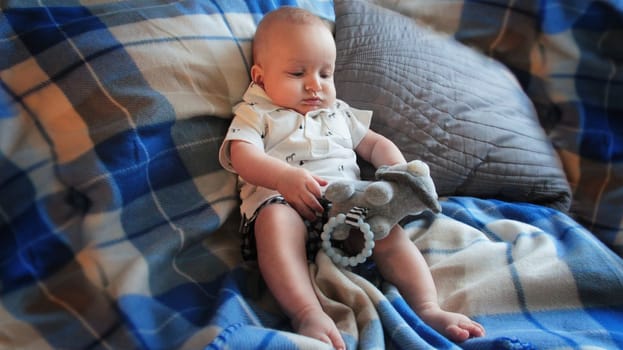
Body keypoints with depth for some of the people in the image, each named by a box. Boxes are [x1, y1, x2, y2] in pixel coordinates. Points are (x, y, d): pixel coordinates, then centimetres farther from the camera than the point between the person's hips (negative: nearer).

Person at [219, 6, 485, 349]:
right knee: (276, 221, -39)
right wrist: (286, 177, -24)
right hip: (280, 201, -4)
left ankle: (428, 309, -31)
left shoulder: (338, 112, 32)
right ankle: (308, 315, -49)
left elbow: (374, 143, 34)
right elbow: (243, 157, -3)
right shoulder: (255, 114, 16)